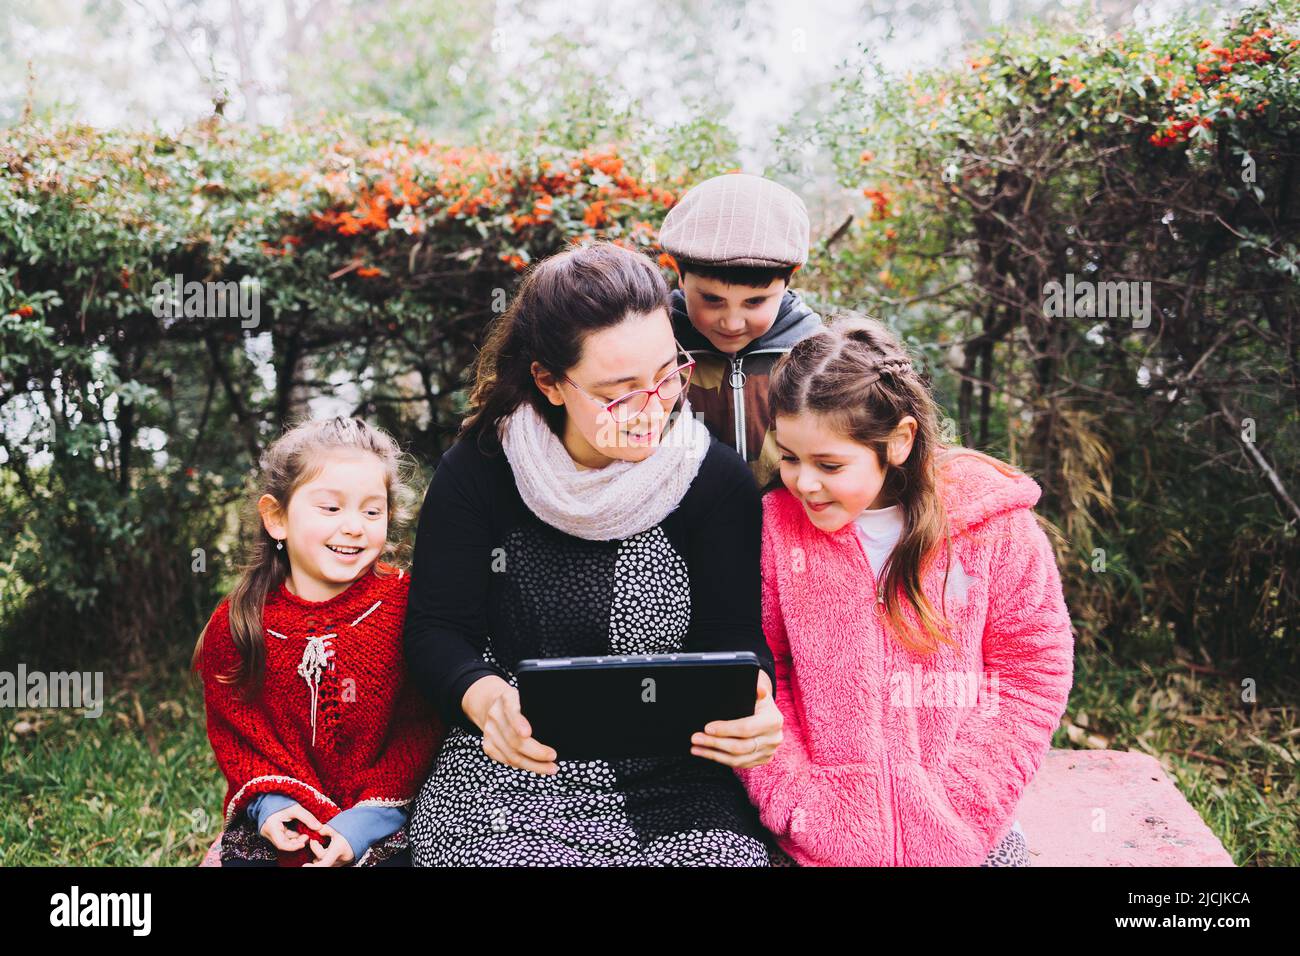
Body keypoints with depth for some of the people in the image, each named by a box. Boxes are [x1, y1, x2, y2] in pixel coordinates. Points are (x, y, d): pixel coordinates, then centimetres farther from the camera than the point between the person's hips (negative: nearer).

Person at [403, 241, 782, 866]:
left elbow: (733, 634, 1)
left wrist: (748, 697, -23)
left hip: (672, 787, 1)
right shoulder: (476, 472, -3)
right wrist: (485, 697, -22)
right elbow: (435, 628, 0)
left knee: (727, 855, -25)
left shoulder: (715, 478, -1)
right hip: (503, 777, -1)